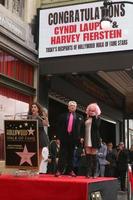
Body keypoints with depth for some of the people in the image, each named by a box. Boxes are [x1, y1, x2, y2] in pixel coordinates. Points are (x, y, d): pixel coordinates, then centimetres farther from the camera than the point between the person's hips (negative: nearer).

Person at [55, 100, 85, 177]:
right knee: (62, 154, -1)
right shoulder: (63, 116, 9)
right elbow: (58, 127, 7)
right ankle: (59, 170, 0)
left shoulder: (80, 117, 11)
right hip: (64, 137, -1)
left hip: (74, 138, 1)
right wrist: (58, 136, -1)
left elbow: (82, 127, 8)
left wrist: (81, 137, -1)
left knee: (71, 154, 6)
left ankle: (70, 170, 12)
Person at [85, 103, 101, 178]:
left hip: (94, 140, -3)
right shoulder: (87, 119, 13)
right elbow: (84, 129, 14)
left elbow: (96, 126, -13)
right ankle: (88, 172, 0)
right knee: (88, 156, -1)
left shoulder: (97, 118, 4)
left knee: (93, 156, -2)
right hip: (87, 140, 3)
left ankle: (94, 173, 3)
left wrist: (94, 117, -13)